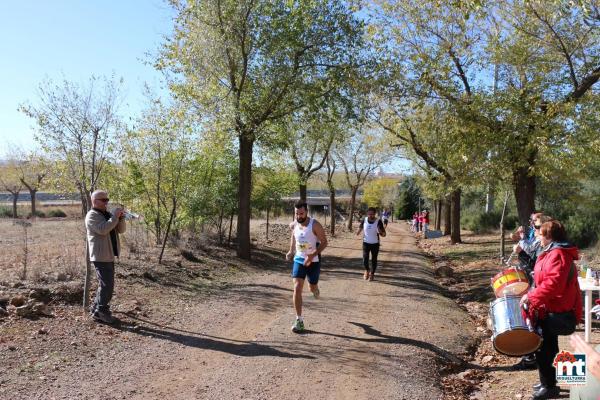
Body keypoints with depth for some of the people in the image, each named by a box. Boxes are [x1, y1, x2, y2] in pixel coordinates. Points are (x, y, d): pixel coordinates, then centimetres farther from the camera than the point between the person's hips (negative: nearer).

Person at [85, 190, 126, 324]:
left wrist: (121, 217, -6)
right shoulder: (92, 215, -9)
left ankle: (96, 308, 27)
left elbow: (121, 230, 11)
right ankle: (102, 312, -2)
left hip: (109, 255, 9)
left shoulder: (108, 214, 16)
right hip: (100, 256, -9)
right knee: (107, 285, -10)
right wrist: (115, 216, -23)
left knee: (105, 284, 15)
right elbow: (102, 229, -26)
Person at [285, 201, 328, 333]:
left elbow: (324, 242, -15)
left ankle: (315, 289, 55)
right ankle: (299, 320, -3)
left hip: (313, 261, -3)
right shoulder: (294, 225, -2)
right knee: (297, 289, -10)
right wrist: (291, 251, 4)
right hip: (299, 260, 3)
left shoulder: (315, 225, -18)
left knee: (312, 288, 14)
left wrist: (312, 255, -27)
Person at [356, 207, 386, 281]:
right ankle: (367, 270, 24)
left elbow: (384, 234, -11)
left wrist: (380, 232, -34)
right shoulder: (364, 220, -9)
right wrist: (358, 231, -14)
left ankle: (372, 273, 29)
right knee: (365, 259, -6)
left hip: (375, 244, -1)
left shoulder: (378, 222, -14)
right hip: (366, 243, 1)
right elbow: (360, 227, 9)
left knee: (374, 260, 7)